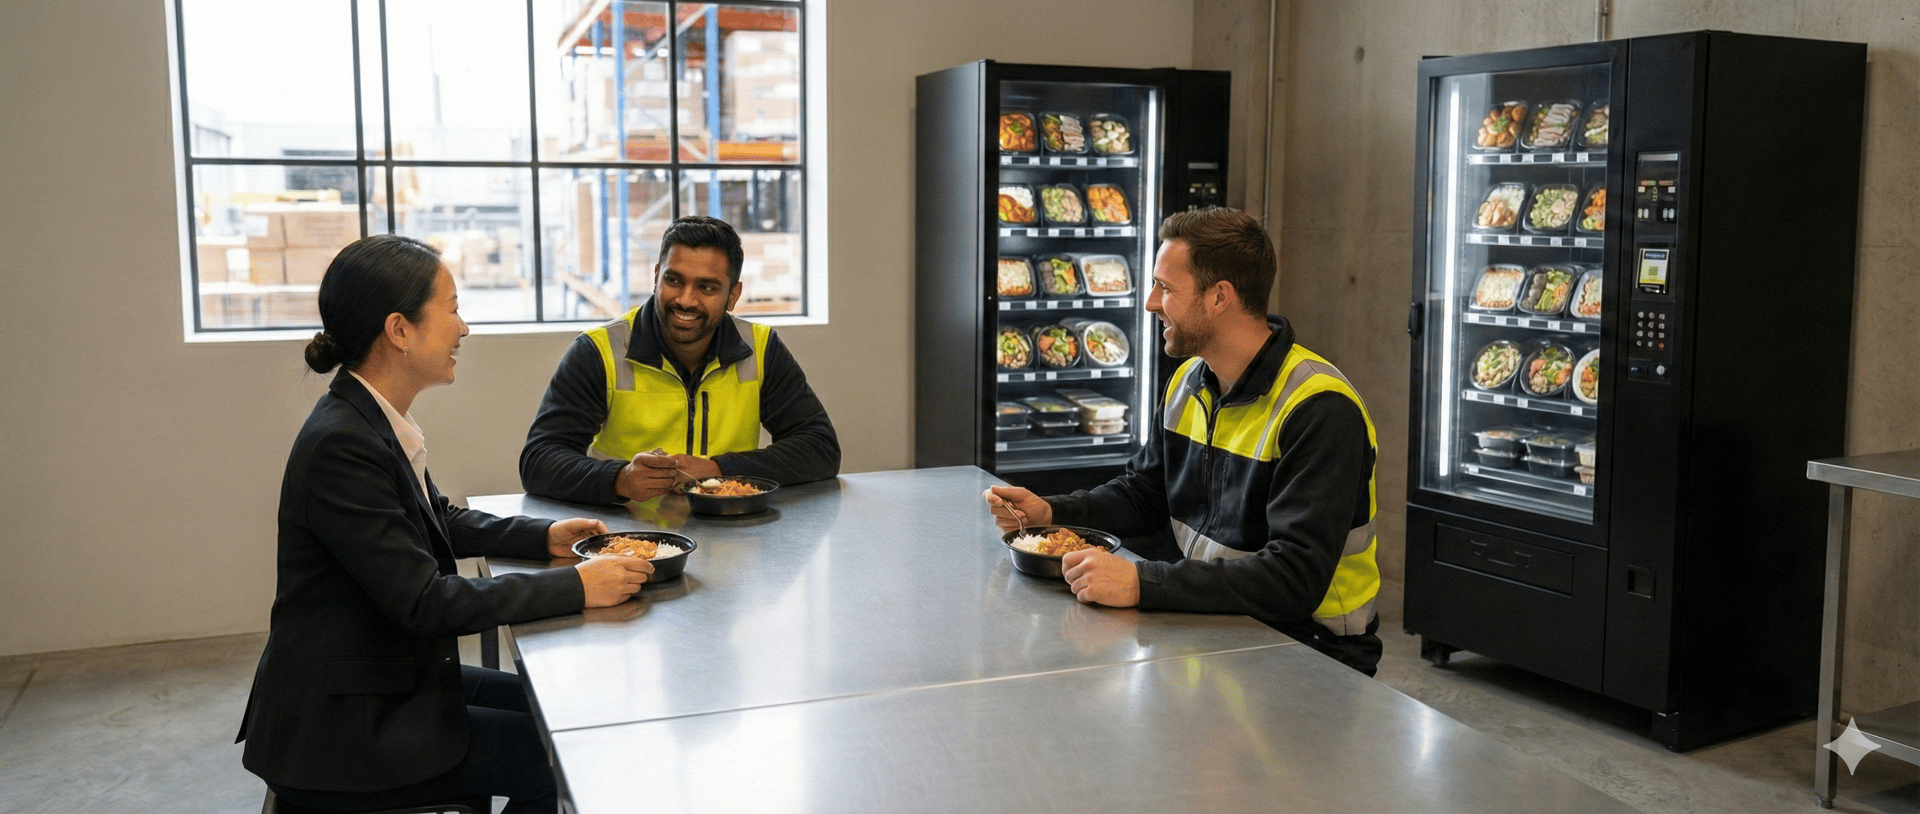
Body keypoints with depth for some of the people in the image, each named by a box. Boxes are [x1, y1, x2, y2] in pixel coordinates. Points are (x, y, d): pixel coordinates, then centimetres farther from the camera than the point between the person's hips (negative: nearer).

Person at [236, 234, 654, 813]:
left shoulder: (373, 420, 3)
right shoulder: (340, 445, -26)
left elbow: (440, 522, 19)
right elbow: (426, 601, -27)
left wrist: (544, 537, 5)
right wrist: (576, 587, -24)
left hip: (386, 678, 9)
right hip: (337, 731, -9)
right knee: (556, 760, -8)